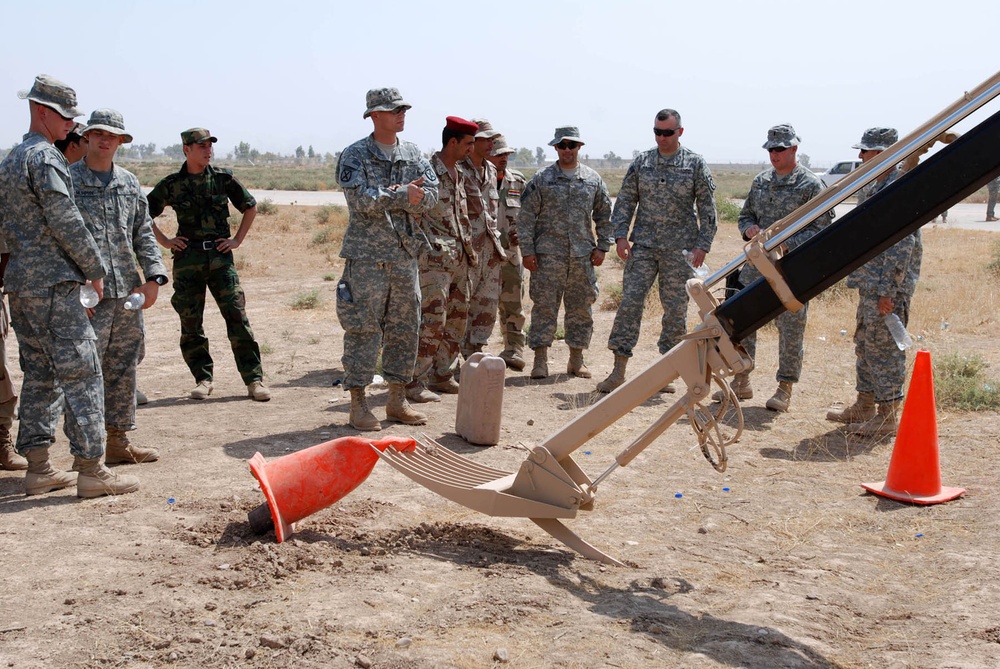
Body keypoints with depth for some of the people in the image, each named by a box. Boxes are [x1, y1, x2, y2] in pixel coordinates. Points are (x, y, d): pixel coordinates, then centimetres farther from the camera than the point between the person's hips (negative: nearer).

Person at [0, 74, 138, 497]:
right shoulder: (45, 157, -12)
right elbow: (65, 221, -16)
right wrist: (95, 267, -6)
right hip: (52, 283, -10)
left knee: (40, 375, 12)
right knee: (81, 373, -7)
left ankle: (38, 469, 15)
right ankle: (91, 470, -5)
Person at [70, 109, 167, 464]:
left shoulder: (129, 183, 14)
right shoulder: (68, 180, -1)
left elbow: (143, 234, 16)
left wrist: (154, 277, 3)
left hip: (128, 290, 6)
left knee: (123, 368, 12)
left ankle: (118, 440, 23)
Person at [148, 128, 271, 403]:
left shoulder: (224, 178, 5)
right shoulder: (171, 184, 4)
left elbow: (250, 207, 16)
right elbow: (144, 214, 14)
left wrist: (238, 240, 9)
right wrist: (165, 241, 5)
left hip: (220, 255, -1)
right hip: (187, 258, 1)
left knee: (236, 315, -8)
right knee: (190, 322, 3)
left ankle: (254, 379, -4)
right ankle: (203, 379, 15)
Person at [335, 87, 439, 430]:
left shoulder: (413, 154, 12)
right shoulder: (354, 156, -3)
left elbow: (430, 196, -2)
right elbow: (362, 199, -18)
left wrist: (386, 197, -13)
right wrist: (403, 195, -14)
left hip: (405, 254, 6)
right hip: (366, 256, -5)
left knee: (405, 328, 9)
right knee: (363, 329, -4)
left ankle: (397, 400, 20)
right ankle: (358, 404, 4)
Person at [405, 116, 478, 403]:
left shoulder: (459, 174, 15)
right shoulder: (428, 171, -11)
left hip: (459, 258, 9)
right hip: (435, 258, -9)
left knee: (458, 318, 11)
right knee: (432, 319, -11)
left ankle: (442, 375, 21)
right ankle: (415, 381, -4)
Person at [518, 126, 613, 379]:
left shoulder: (593, 180, 9)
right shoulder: (541, 179, 2)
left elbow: (604, 216, 14)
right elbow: (526, 217, 0)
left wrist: (602, 247, 6)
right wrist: (527, 251, -6)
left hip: (583, 256, 3)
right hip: (548, 256, -3)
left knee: (581, 308, 7)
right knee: (544, 306, -4)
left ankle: (576, 359, 18)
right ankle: (540, 360, 2)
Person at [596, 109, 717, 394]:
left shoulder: (696, 164, 1)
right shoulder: (641, 162, 7)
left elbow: (707, 208, 1)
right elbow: (625, 200, 9)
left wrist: (703, 244, -6)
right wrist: (620, 235, -2)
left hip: (679, 249, -1)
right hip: (643, 245, 1)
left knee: (676, 309, 4)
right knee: (630, 302, -6)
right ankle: (618, 370, -1)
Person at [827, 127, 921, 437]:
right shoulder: (870, 189, 14)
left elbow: (903, 245, -21)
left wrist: (887, 290, -22)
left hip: (886, 288, -10)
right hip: (869, 284, 10)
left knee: (884, 349, -3)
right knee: (865, 345, 17)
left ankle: (887, 416, 5)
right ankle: (864, 407, 28)